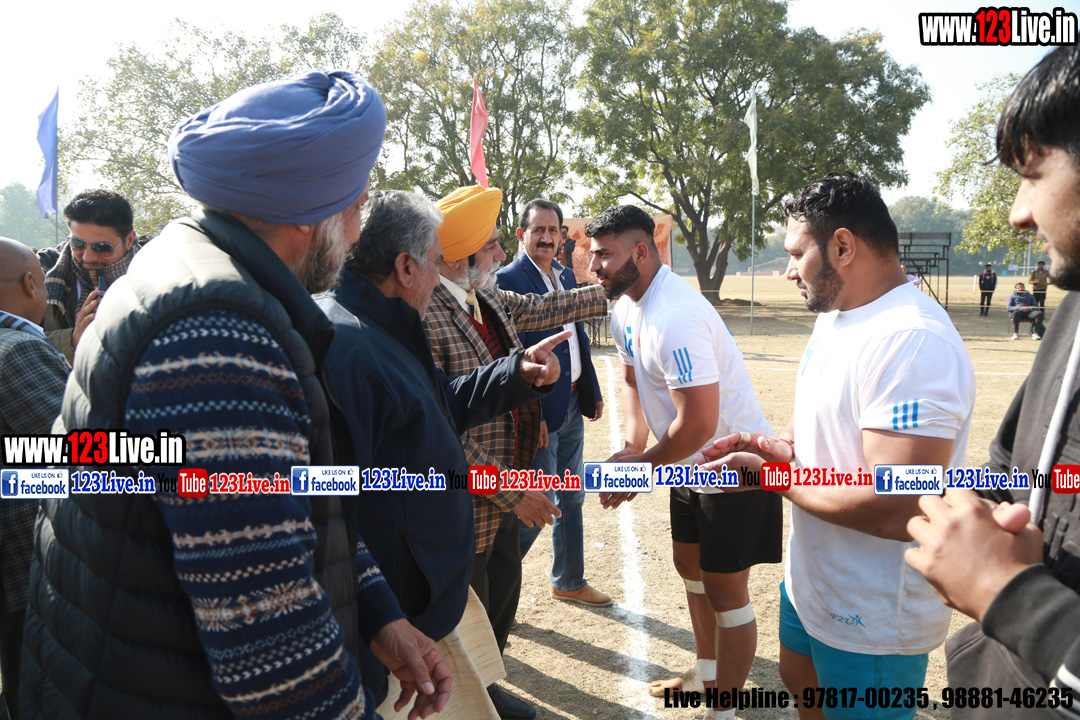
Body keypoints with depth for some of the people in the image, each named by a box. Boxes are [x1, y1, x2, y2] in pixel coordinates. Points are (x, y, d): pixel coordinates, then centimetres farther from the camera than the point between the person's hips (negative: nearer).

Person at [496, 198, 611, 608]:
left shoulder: (566, 275, 12)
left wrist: (593, 391, 15)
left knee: (571, 499, 18)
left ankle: (569, 583, 35)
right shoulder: (509, 279, -13)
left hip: (572, 405, 8)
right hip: (539, 410, -8)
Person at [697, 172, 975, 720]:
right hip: (811, 577, 9)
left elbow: (897, 510, -35)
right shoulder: (833, 317, 3)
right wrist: (780, 444, -5)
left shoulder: (913, 342, -30)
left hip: (873, 616, -9)